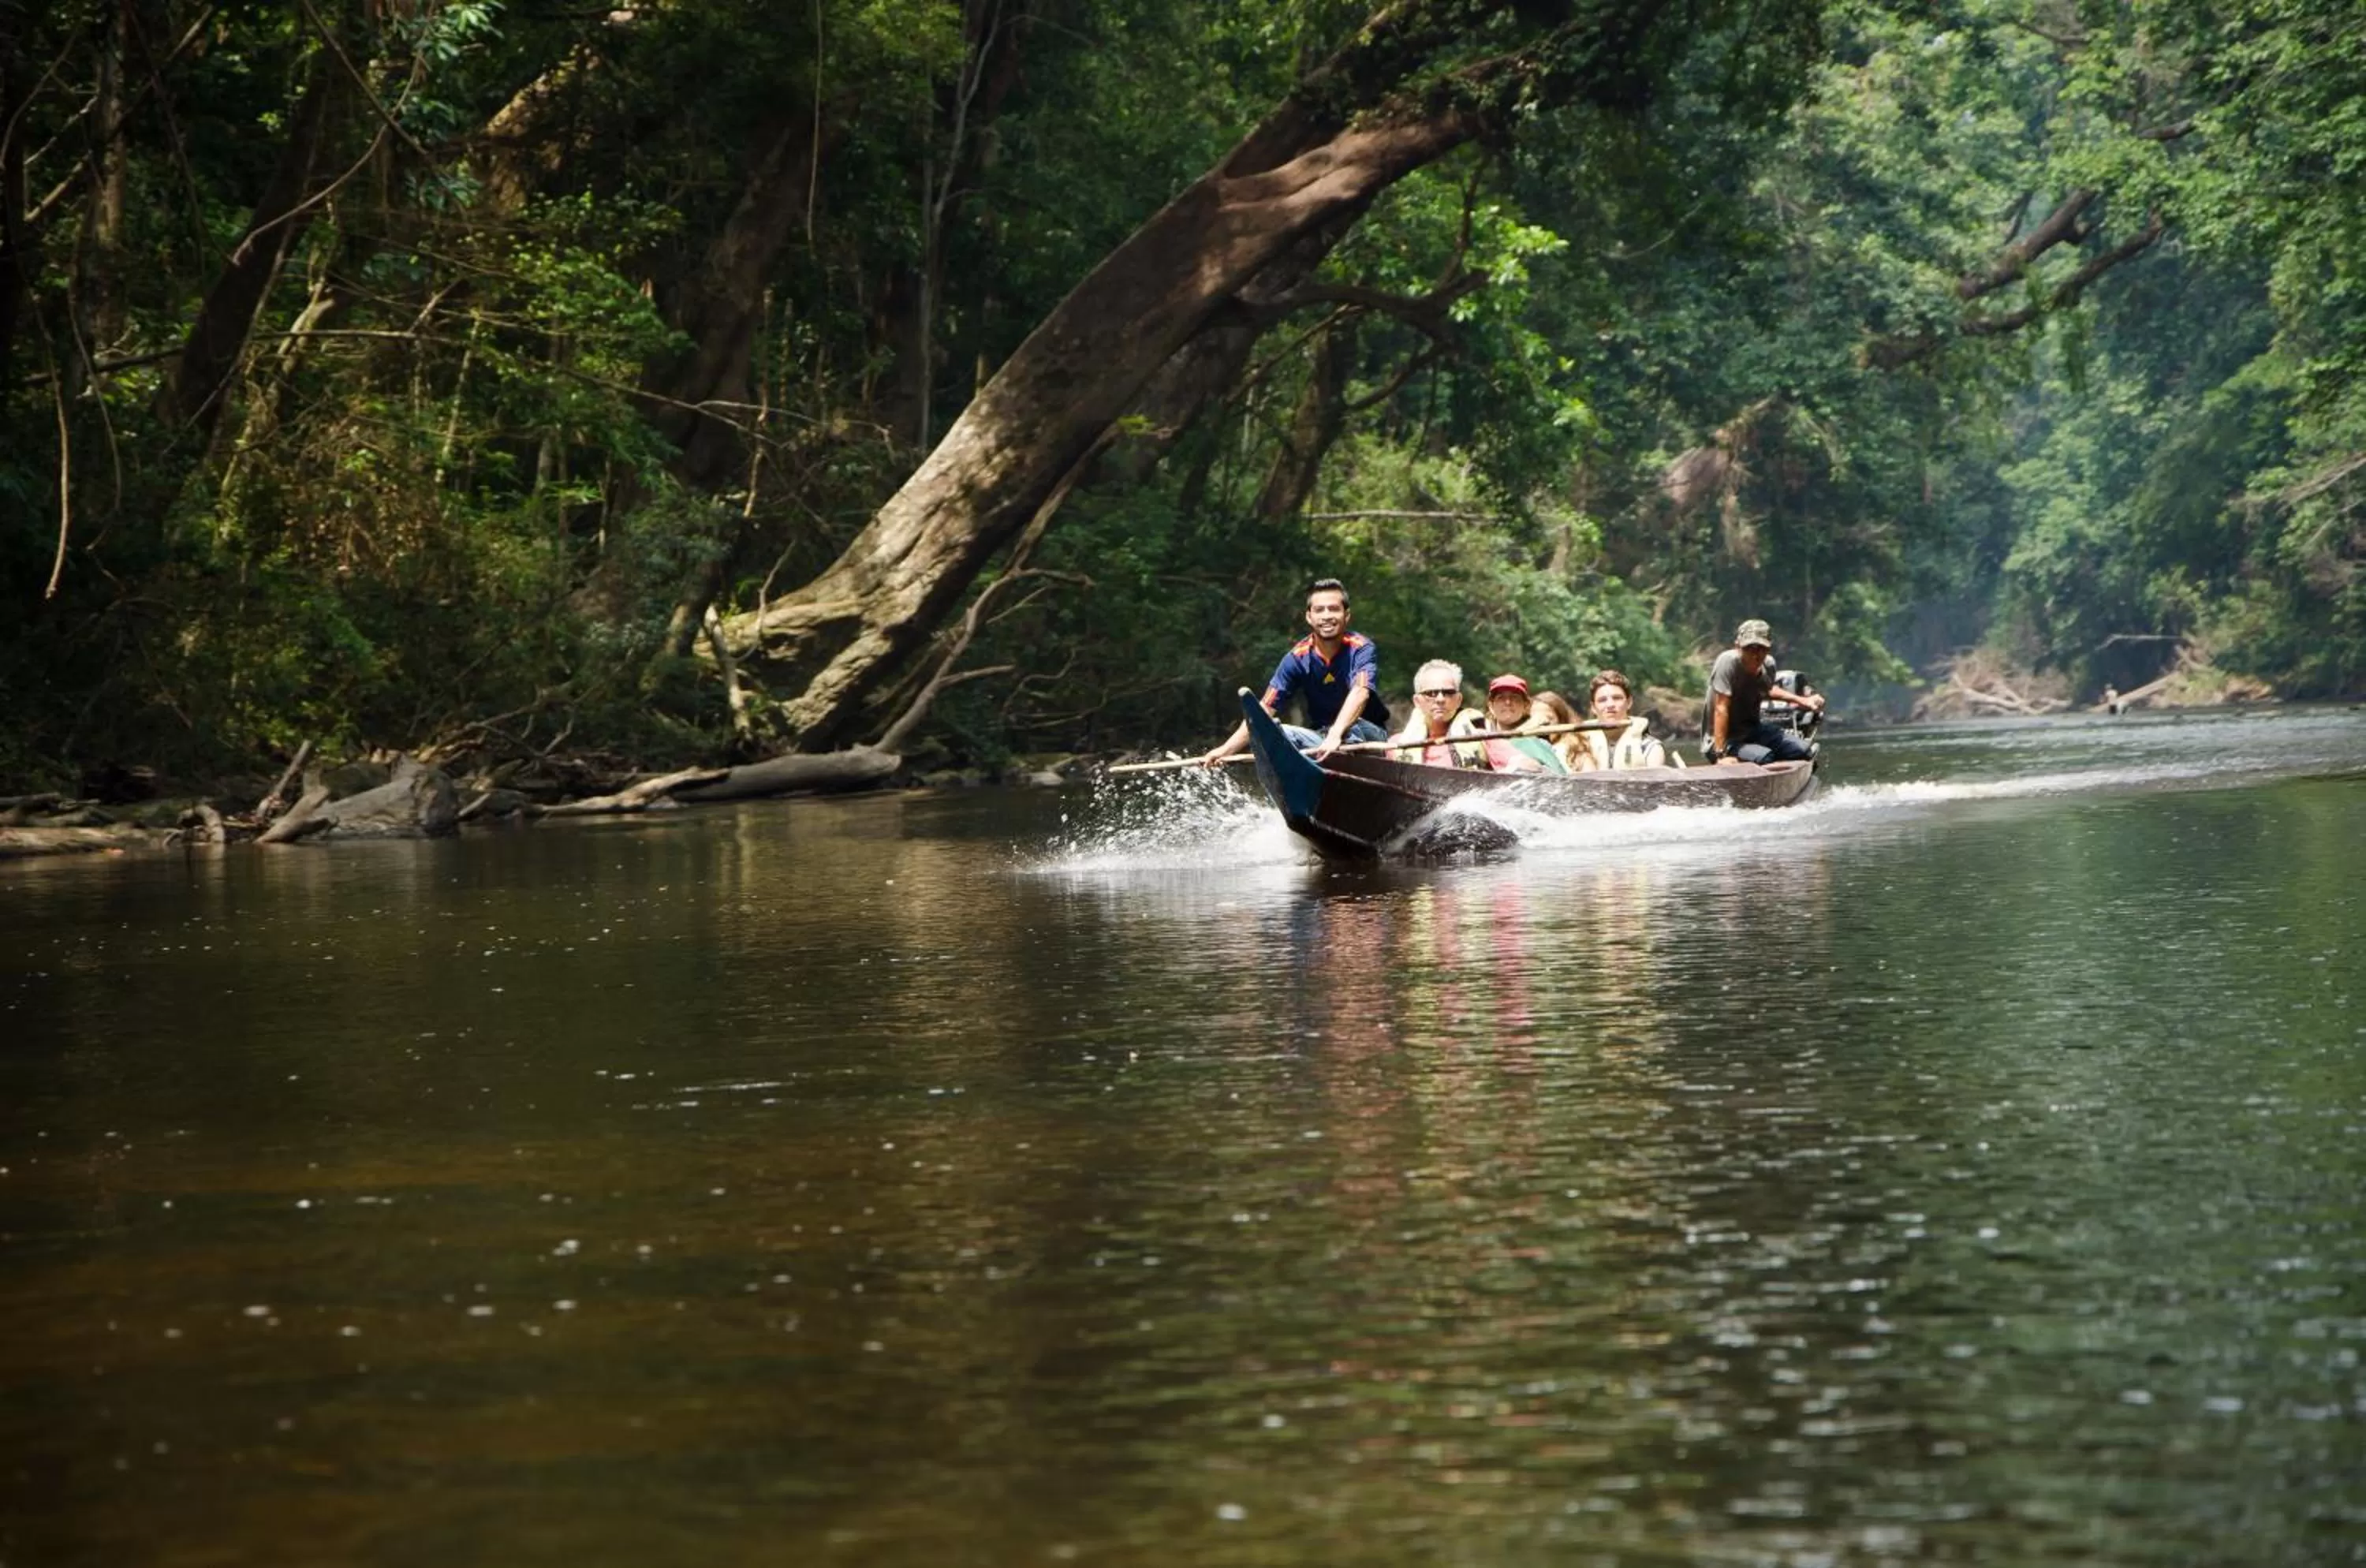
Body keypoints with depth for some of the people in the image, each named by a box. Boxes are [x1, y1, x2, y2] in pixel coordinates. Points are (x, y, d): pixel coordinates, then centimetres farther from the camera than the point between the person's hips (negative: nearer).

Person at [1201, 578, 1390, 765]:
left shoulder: (1361, 648, -13)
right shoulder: (1298, 658, -4)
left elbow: (1360, 693, -32)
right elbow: (1266, 708, -9)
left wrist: (1335, 736, -51)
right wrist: (1227, 749, -23)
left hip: (1371, 735, -4)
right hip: (1322, 736, 4)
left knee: (1352, 727, -37)